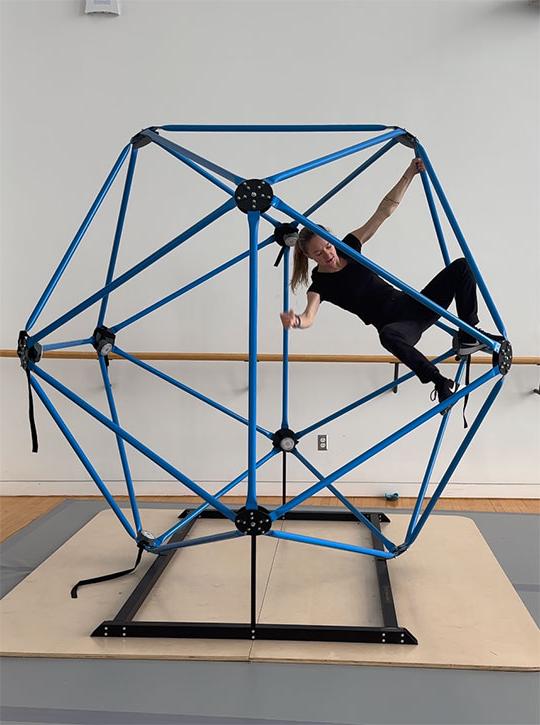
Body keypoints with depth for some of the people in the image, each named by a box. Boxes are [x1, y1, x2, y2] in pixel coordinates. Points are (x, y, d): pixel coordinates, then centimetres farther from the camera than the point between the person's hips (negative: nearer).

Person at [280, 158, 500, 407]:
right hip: (395, 324, -5)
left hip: (412, 305, 6)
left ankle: (468, 336, -1)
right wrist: (295, 321, -54)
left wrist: (410, 173, -9)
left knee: (461, 267, -11)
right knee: (388, 335, -45)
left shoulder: (349, 246, 2)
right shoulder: (319, 286, -9)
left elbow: (385, 210, -1)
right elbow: (309, 316, -29)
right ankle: (440, 382, -25)